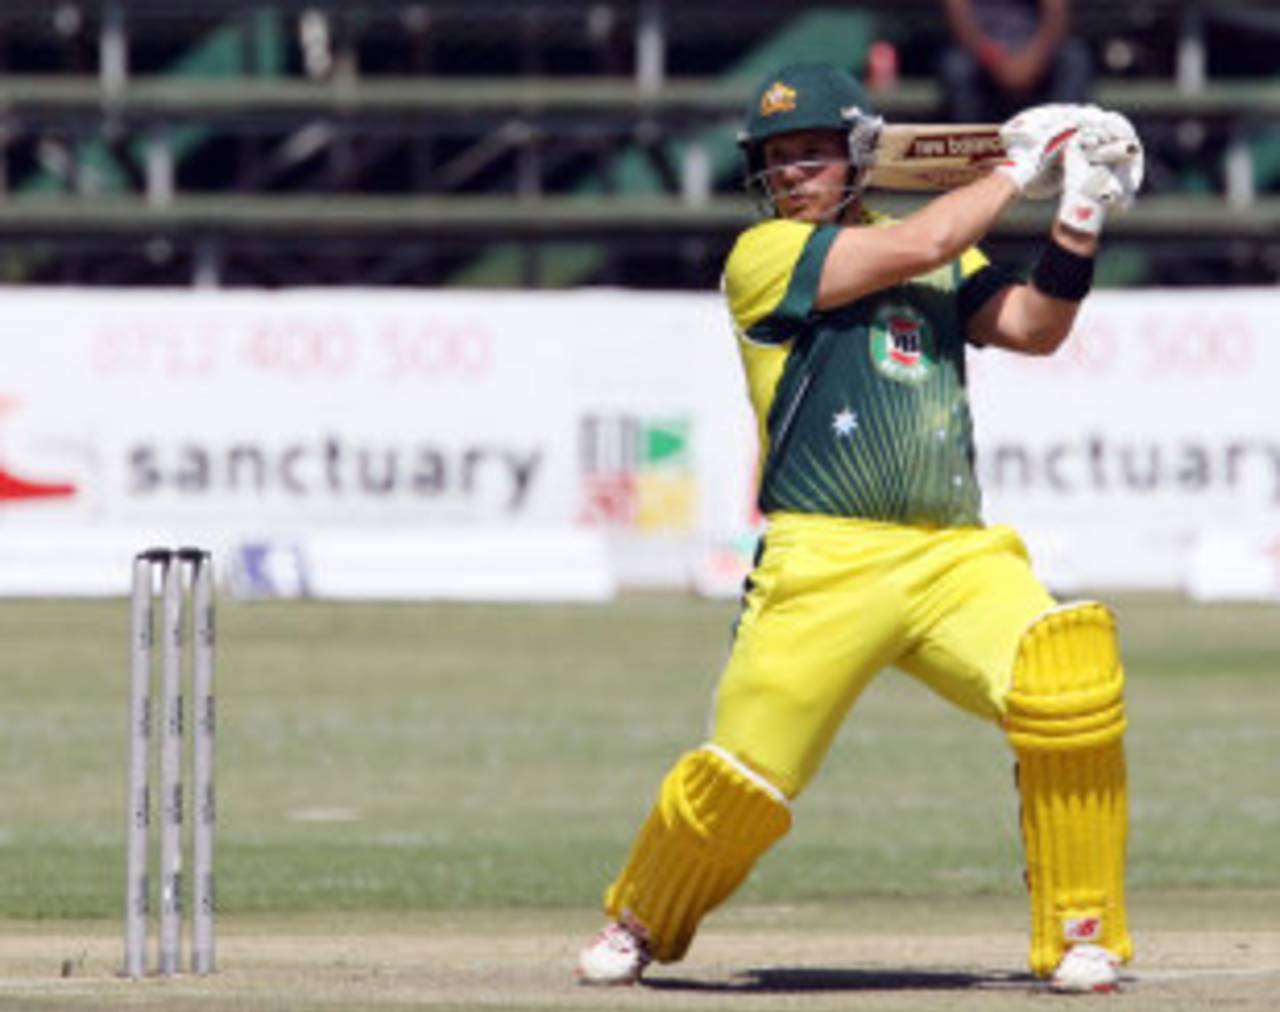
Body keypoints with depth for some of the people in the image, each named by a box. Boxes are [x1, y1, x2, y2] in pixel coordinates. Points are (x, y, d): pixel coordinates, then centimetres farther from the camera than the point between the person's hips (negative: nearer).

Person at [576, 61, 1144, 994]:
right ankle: (639, 924, 25)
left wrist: (1080, 216, -6)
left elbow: (1033, 326, 6)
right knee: (744, 784, -6)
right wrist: (1020, 167, 3)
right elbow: (916, 248, -9)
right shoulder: (765, 255, 1)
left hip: (958, 559, 4)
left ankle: (1081, 936, -8)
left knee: (1072, 674, -21)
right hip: (824, 565, -4)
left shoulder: (942, 261, 19)